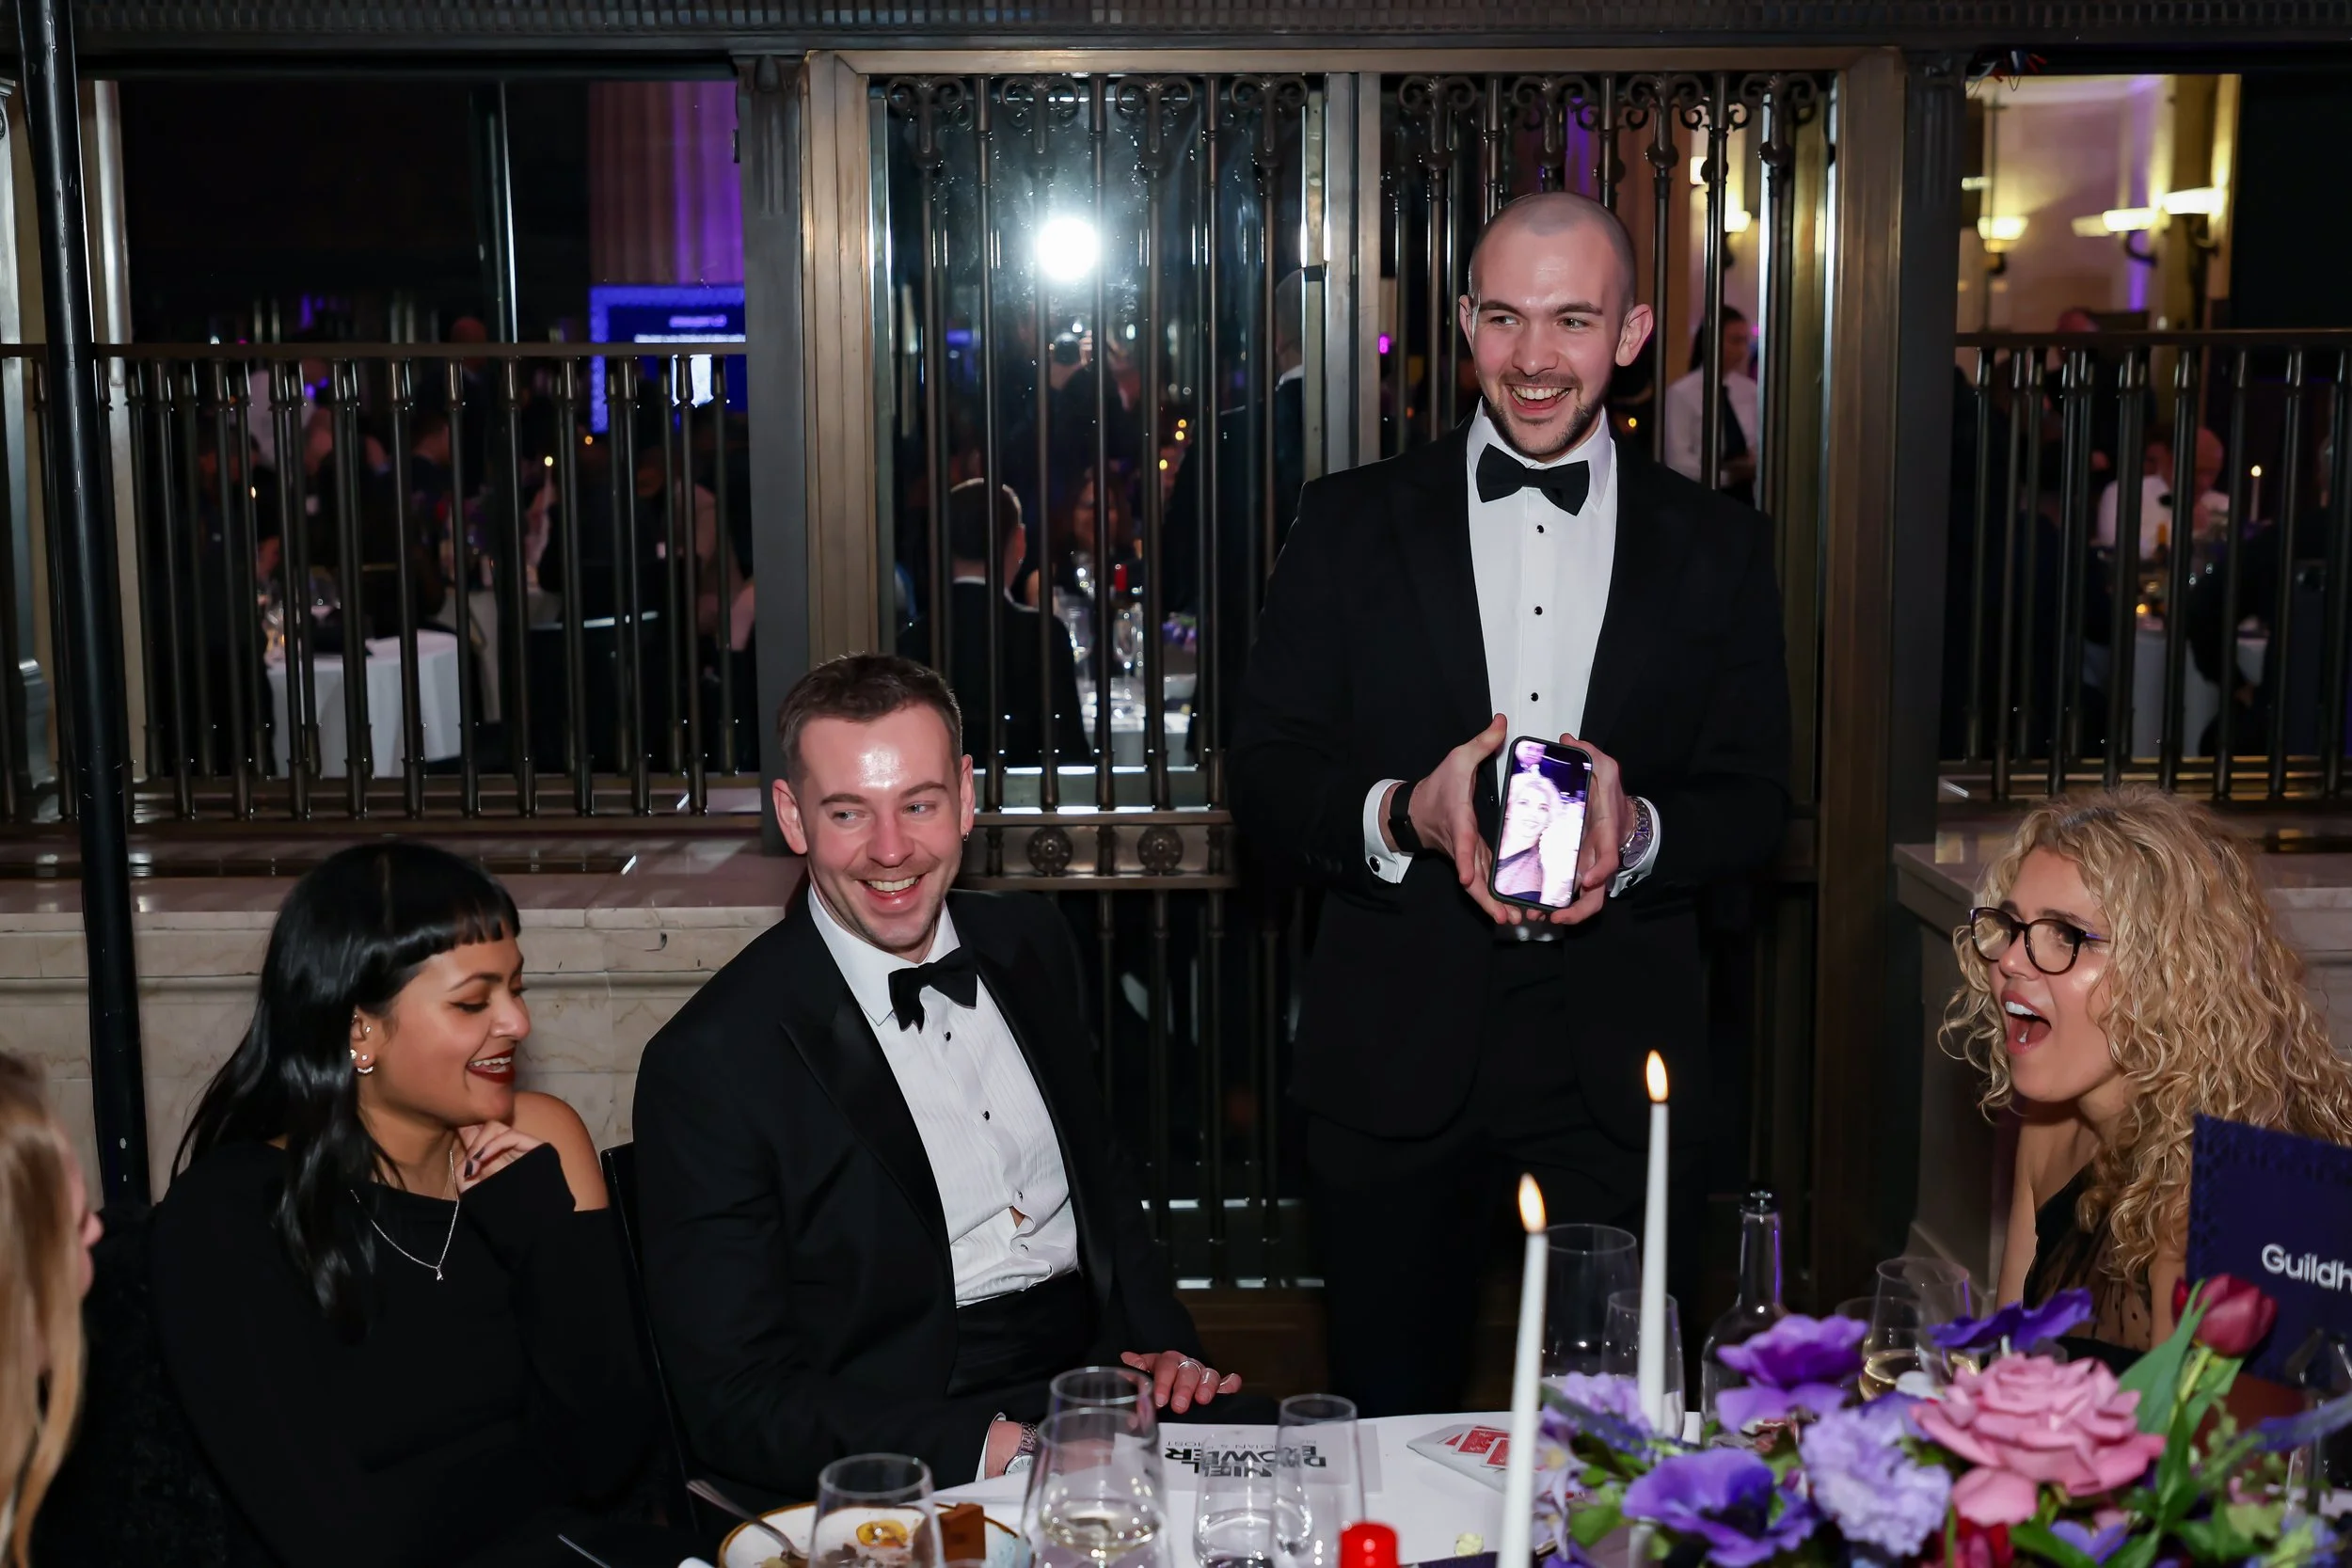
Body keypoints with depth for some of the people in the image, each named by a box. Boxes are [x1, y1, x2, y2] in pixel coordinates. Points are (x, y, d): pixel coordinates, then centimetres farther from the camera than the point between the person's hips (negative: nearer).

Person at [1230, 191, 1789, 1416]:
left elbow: (1755, 799, 5)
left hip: (1615, 1072, 1)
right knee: (1392, 1433, 11)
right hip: (1394, 1058, 0)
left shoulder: (1716, 547, 7)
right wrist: (1401, 814, -20)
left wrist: (1639, 834, -17)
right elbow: (1265, 774, 1)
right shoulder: (1353, 523, 4)